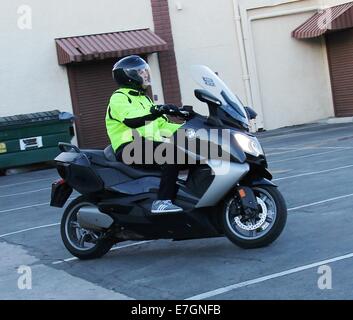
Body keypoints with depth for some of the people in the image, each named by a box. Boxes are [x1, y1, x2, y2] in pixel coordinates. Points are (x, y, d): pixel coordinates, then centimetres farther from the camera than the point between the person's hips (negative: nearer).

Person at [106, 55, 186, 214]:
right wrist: (157, 110, -33)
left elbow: (160, 125, 26)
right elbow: (131, 119, -22)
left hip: (151, 147, 9)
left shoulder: (143, 99, 29)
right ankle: (162, 201, -40)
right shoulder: (119, 98, 0)